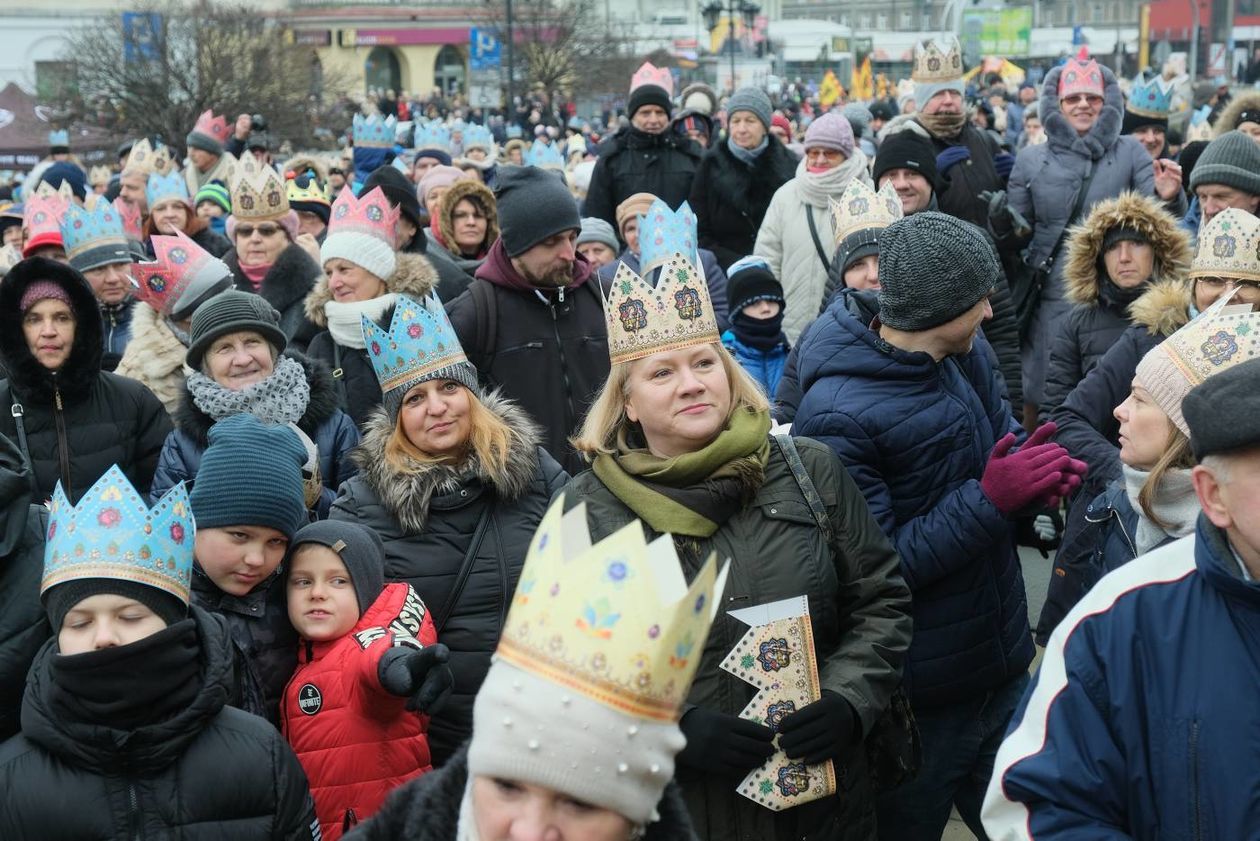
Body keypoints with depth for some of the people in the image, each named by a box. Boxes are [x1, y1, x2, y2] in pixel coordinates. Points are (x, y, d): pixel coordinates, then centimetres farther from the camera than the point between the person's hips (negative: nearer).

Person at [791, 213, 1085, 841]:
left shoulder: (968, 355, -1)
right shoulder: (838, 414, -24)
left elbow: (1005, 440, 12)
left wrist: (1039, 472, -12)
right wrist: (990, 498, -27)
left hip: (1002, 667, 7)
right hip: (917, 700, -7)